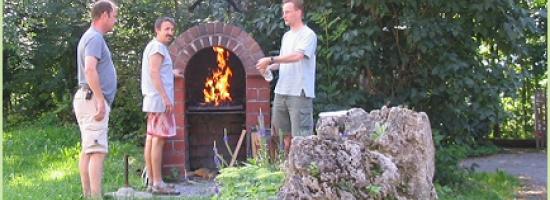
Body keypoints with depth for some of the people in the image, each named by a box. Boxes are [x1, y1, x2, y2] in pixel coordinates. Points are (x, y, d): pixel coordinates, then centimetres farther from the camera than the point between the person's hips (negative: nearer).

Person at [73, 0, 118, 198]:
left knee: (88, 151, 11)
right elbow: (90, 69, -25)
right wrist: (100, 101, -26)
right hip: (93, 99, -11)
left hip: (91, 99, 11)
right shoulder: (95, 38, -13)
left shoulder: (92, 37, 19)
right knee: (98, 151, -15)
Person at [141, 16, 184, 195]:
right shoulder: (158, 47, -11)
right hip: (159, 99, -11)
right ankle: (158, 183, -11)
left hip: (154, 100, 11)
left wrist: (171, 73, 38)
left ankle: (152, 181, 12)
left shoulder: (155, 47, 20)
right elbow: (154, 73, -21)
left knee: (151, 139, 9)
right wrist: (166, 98, -25)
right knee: (158, 140, -11)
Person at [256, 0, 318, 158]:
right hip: (282, 91, 8)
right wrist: (270, 67, 3)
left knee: (301, 135, -8)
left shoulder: (308, 35, -8)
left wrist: (271, 60, -21)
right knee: (285, 132, 12)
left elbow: (297, 56, -22)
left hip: (299, 92, -8)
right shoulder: (286, 36, 18)